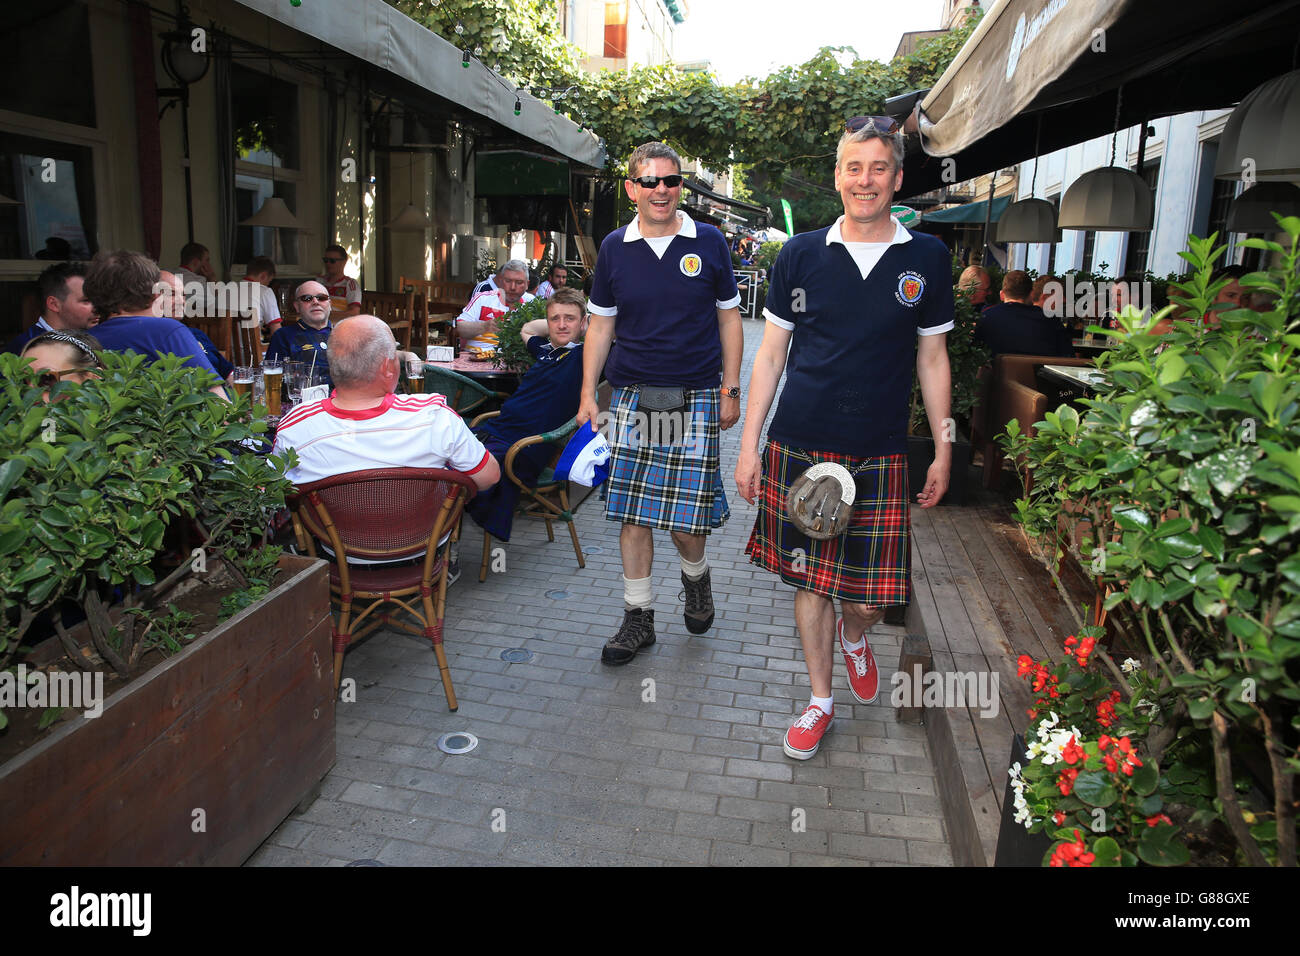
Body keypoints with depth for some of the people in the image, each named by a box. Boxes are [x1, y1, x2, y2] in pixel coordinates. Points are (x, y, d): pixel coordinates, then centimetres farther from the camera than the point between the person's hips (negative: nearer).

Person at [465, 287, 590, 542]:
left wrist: (585, 324, 3)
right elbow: (527, 329, 44)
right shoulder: (545, 350, 21)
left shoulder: (585, 356, 0)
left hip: (521, 451, -9)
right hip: (489, 432, 9)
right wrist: (554, 321, 30)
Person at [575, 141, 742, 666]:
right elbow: (600, 325, 10)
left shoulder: (708, 242, 3)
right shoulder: (614, 248, 6)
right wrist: (588, 394, 5)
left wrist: (731, 390, 2)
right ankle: (638, 616, 17)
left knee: (687, 514, -1)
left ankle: (695, 578, 32)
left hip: (696, 397, -1)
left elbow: (729, 318, 7)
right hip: (632, 396, 2)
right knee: (633, 513, 3)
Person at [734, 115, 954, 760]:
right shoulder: (800, 255, 2)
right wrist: (749, 446, 1)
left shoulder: (926, 259, 3)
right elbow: (770, 355, 5)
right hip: (799, 446, 0)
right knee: (811, 579, 8)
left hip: (879, 454, 0)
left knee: (872, 596, 2)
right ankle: (820, 700, 28)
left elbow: (932, 361, 9)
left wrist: (943, 453, 7)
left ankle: (853, 636, 39)